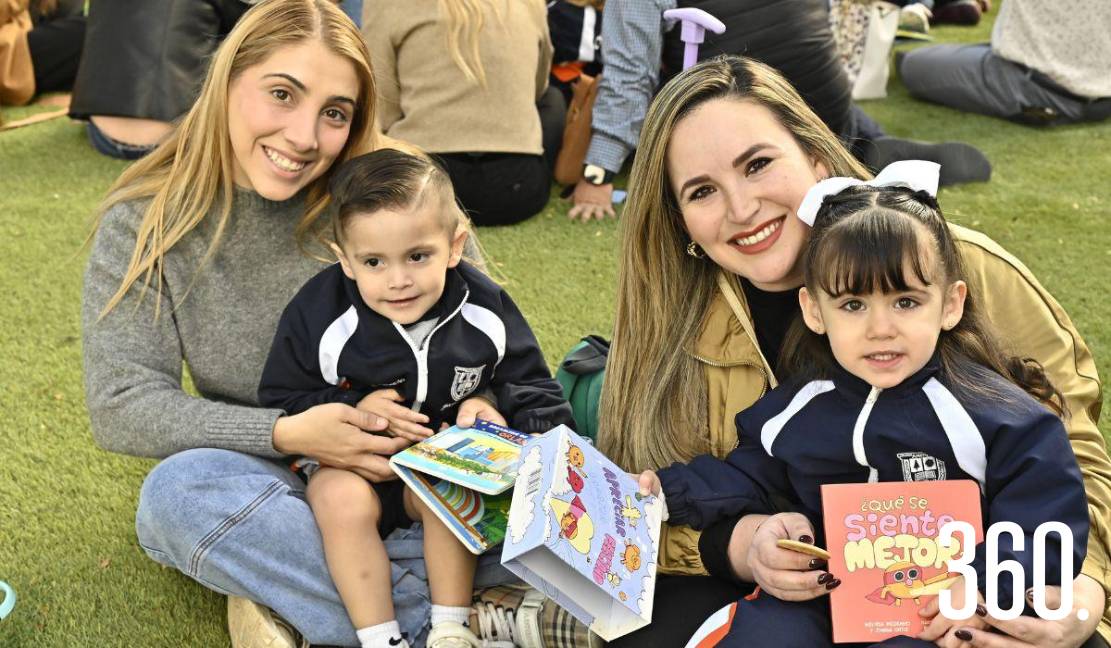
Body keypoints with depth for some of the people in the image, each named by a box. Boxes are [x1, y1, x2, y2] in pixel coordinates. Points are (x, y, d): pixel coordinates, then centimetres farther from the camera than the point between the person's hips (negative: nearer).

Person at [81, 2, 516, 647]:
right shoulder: (146, 223, -9)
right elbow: (121, 406, -13)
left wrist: (477, 404, -23)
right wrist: (286, 434, -26)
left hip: (411, 464, 1)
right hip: (267, 480, -1)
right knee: (183, 490, -34)